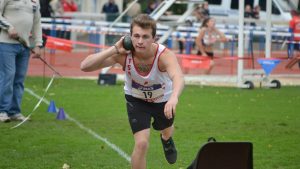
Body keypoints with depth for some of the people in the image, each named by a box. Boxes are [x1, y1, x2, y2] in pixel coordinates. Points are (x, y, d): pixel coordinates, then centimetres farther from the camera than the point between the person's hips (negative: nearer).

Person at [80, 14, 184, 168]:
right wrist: (114, 50, -48)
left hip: (163, 99, 1)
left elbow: (178, 77, -61)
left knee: (166, 131, 28)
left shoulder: (165, 55, -40)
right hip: (136, 99, -1)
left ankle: (166, 140, 68)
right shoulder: (123, 55, -34)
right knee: (141, 143, -17)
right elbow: (85, 66, -40)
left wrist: (174, 98, -82)